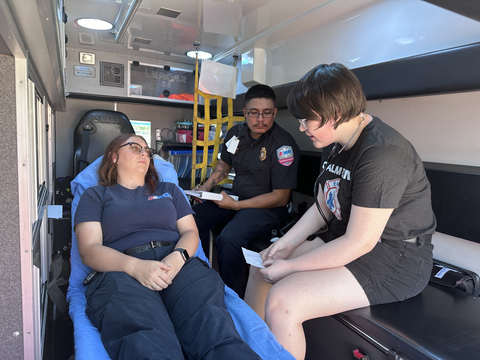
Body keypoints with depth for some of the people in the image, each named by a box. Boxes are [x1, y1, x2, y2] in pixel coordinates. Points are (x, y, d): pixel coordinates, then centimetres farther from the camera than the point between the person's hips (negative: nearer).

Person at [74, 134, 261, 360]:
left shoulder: (169, 190, 29)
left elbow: (190, 233, 17)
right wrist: (135, 266, -16)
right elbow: (89, 250, 4)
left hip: (177, 264, 2)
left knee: (213, 330, -30)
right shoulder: (95, 195, 20)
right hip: (122, 271, -2)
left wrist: (178, 257, -9)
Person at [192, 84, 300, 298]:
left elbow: (280, 198, -17)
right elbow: (224, 163, 24)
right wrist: (206, 187, 7)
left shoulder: (284, 145, -17)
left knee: (228, 239, -32)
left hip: (269, 208, -7)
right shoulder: (236, 133, 4)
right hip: (236, 197, 7)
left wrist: (236, 205, -19)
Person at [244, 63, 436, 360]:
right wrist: (288, 242, 0)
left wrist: (290, 266, -18)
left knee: (281, 303, -26)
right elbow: (323, 207, 11)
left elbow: (359, 242, -25)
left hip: (395, 258, -9)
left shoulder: (381, 154, -25)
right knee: (261, 266, 9)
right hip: (346, 239, 10)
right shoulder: (335, 144, 5)